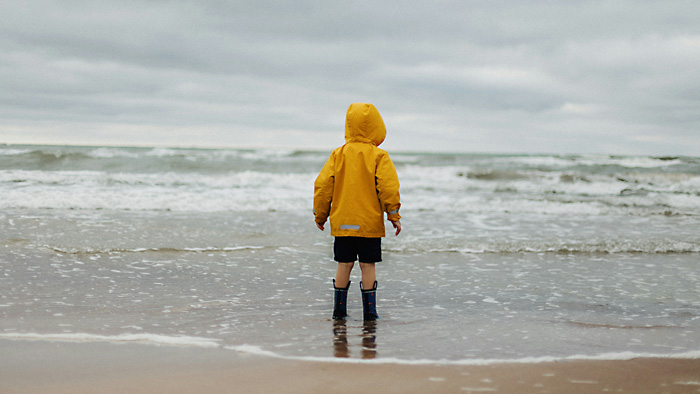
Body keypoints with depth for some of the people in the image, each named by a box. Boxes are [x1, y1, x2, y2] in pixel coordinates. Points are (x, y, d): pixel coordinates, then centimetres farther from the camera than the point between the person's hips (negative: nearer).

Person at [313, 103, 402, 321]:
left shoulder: (338, 154, 2)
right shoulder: (379, 157, -6)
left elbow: (322, 185, 2)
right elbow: (388, 187, -11)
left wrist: (320, 215, 13)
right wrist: (394, 215, -1)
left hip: (342, 221, 2)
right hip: (370, 223, -2)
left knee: (344, 264, 9)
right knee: (368, 264, 2)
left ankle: (339, 308, 11)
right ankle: (369, 310, 3)